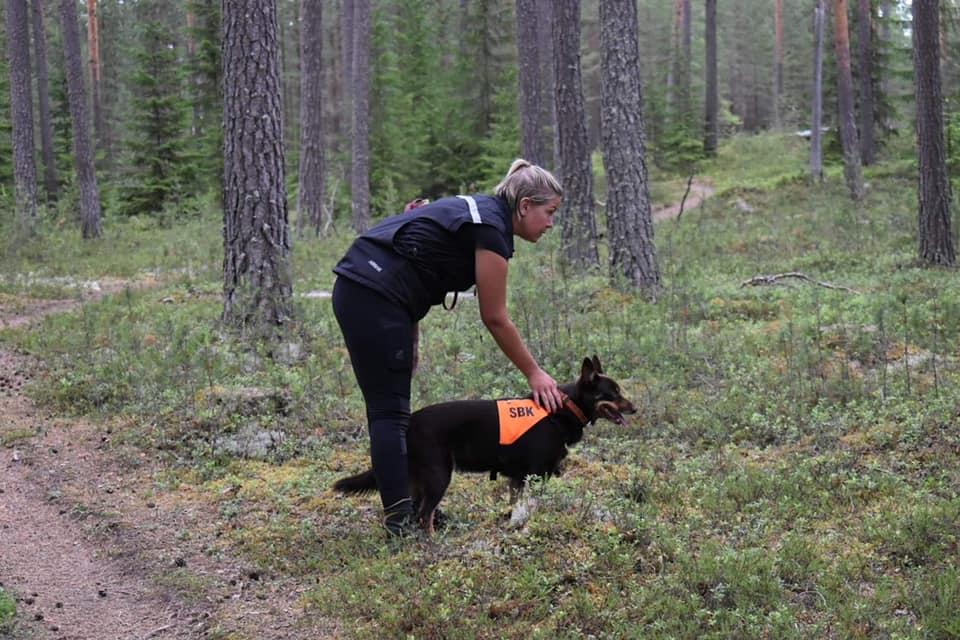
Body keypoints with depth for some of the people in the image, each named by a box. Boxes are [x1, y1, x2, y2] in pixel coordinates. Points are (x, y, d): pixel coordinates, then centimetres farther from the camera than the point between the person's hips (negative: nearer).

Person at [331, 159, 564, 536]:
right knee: (391, 410, -6)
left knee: (387, 408, 12)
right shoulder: (492, 228, -10)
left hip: (355, 291, 10)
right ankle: (400, 518, -4)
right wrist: (533, 373, 1)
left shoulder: (477, 211, 18)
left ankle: (400, 509, 17)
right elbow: (495, 318, -7)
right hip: (376, 299, -10)